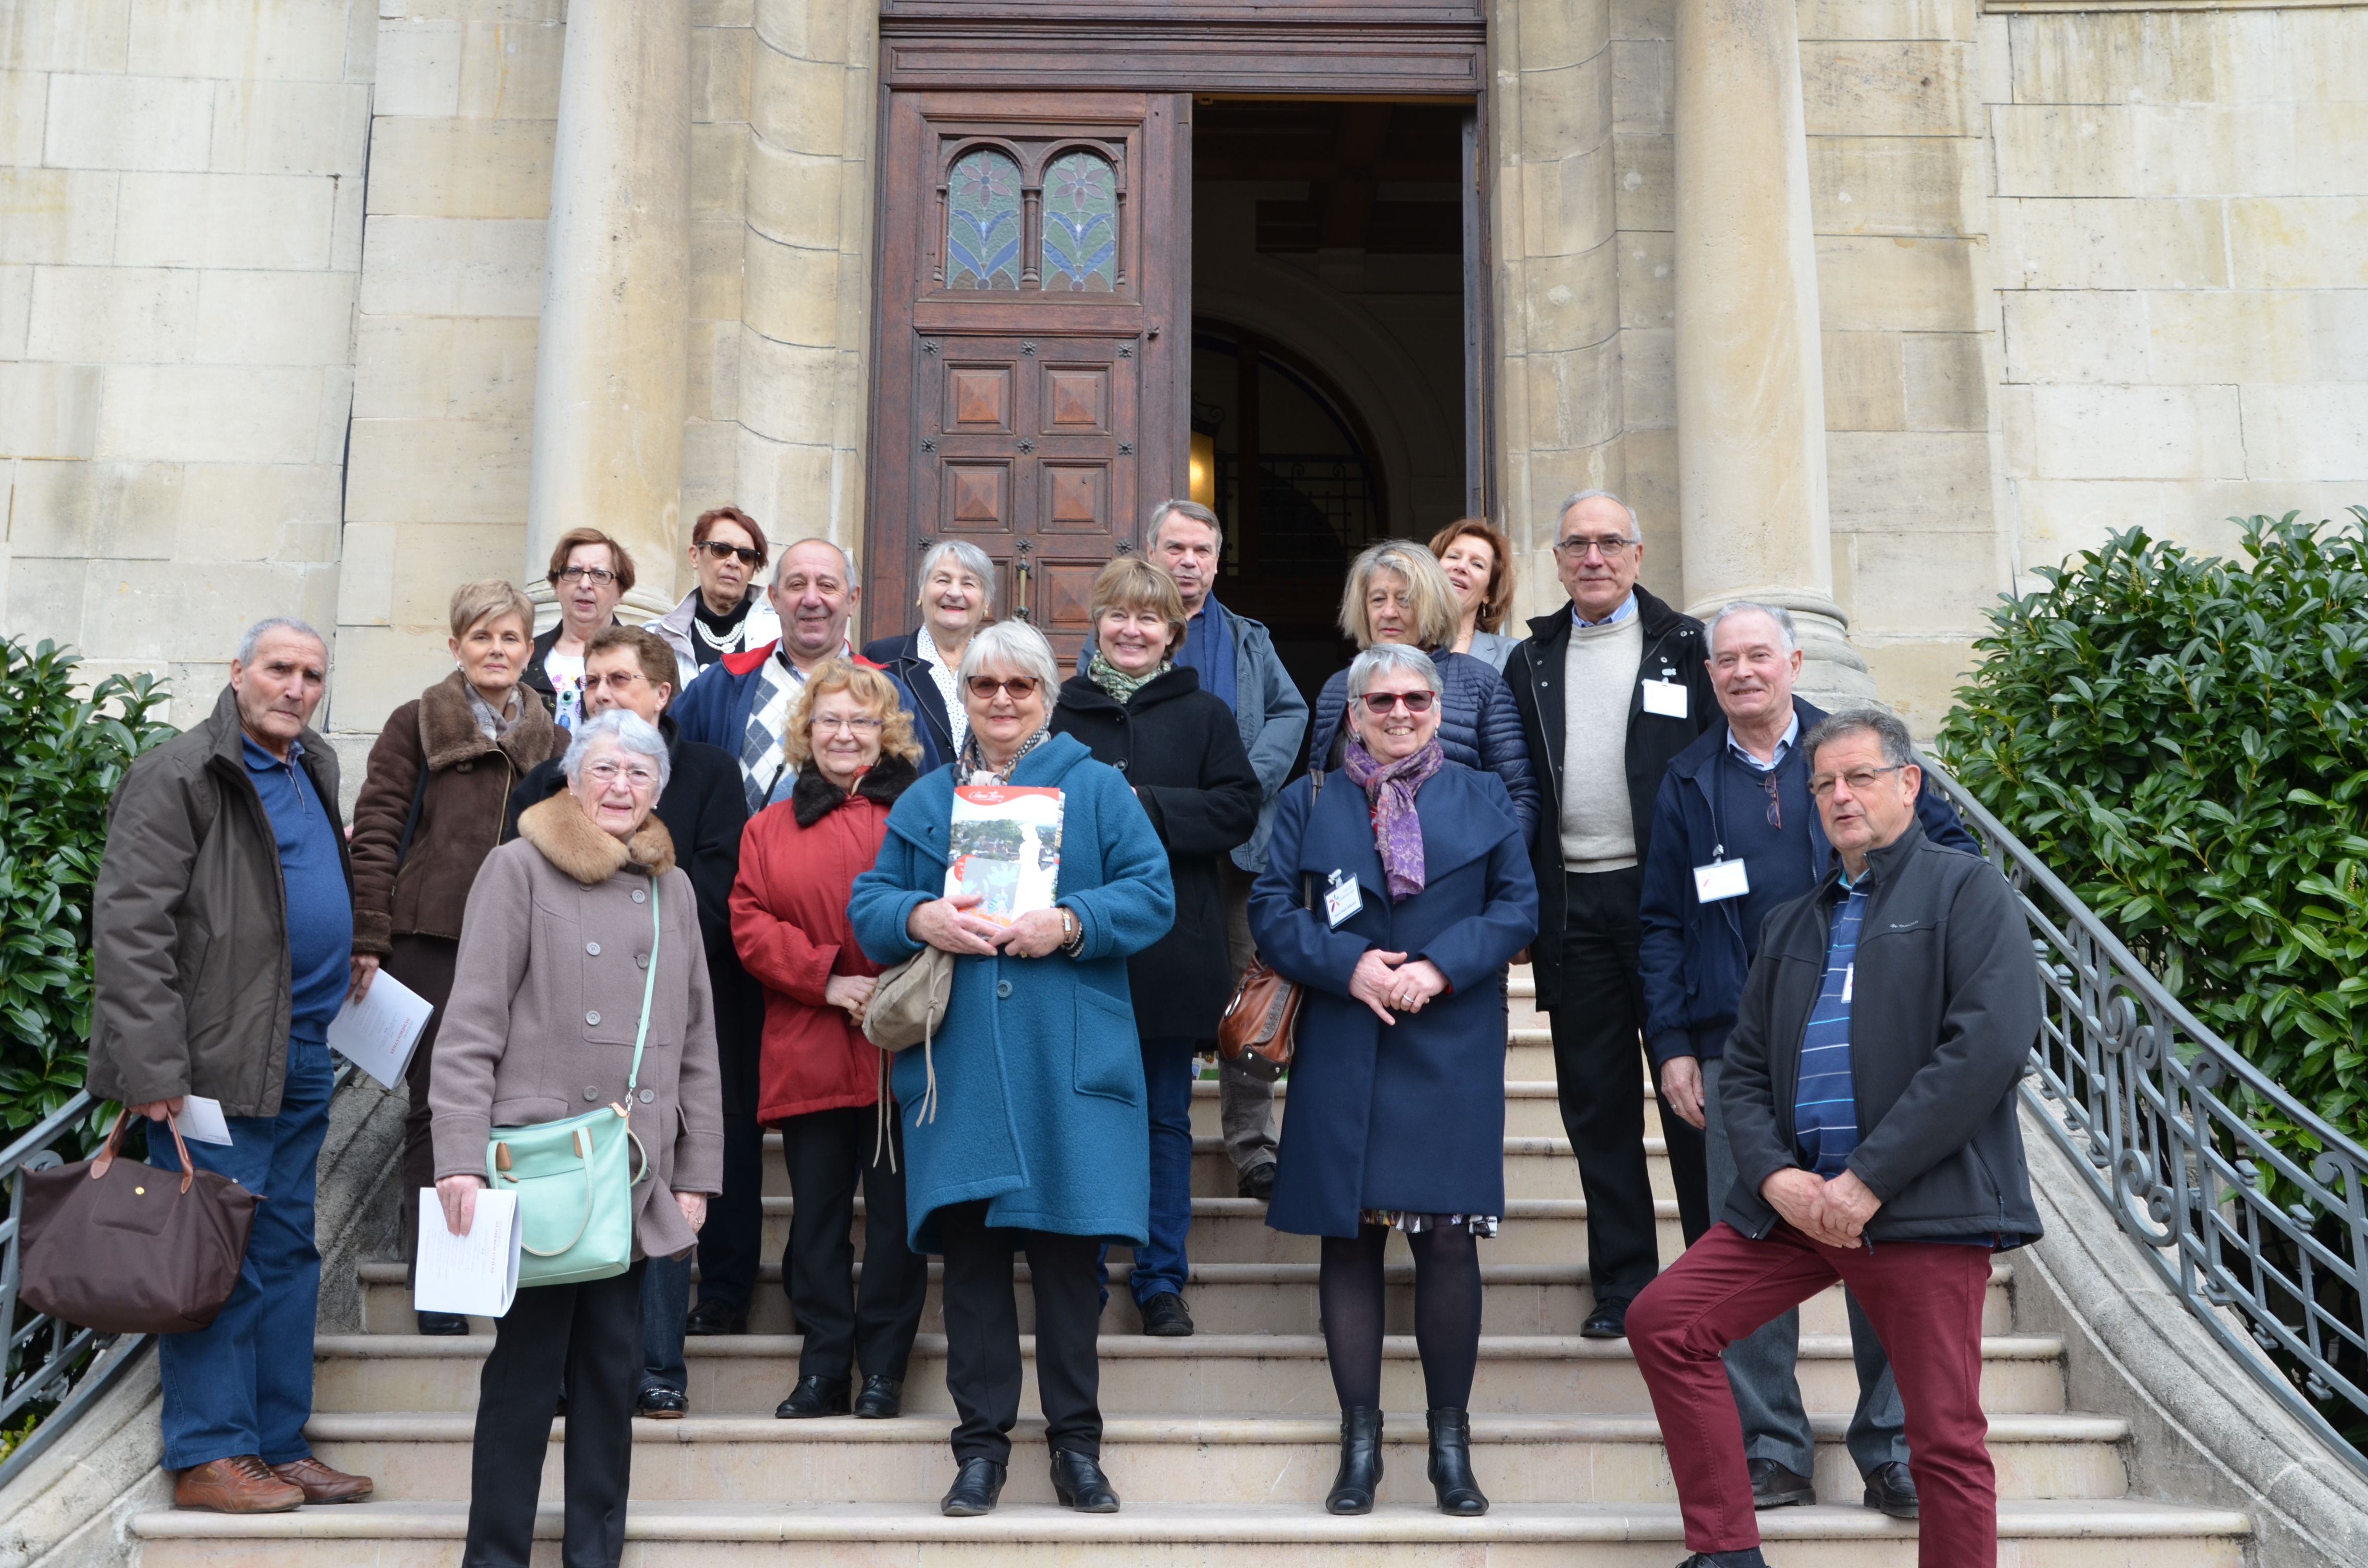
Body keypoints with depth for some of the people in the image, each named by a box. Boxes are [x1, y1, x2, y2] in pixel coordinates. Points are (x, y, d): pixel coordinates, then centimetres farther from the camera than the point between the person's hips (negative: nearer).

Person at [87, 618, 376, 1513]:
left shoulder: (313, 770, 16)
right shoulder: (177, 777, -10)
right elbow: (129, 927, -17)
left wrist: (354, 949, 17)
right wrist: (151, 1068, -21)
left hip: (302, 1061, 9)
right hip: (219, 1063, -9)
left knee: (287, 1254, 12)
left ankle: (278, 1446, 20)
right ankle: (209, 1455, 5)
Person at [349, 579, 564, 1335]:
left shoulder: (550, 740, 13)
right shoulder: (417, 725, 2)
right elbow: (376, 833, -1)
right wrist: (368, 940, -8)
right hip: (429, 939, -3)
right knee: (437, 1100, 0)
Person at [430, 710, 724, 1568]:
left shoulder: (672, 888, 14)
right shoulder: (520, 868, -1)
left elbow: (696, 1040, 15)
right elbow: (470, 1026, -5)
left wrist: (697, 1171, 10)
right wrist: (460, 1160, -13)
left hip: (636, 1175, 4)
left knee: (613, 1365, 8)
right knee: (527, 1360, -1)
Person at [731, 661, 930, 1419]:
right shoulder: (771, 827, 13)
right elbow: (750, 923, 5)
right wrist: (825, 979, -9)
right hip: (808, 1052, 3)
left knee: (895, 1209, 2)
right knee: (817, 1213, 7)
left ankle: (883, 1370, 11)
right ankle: (823, 1369, 16)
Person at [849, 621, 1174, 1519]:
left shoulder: (1098, 789, 8)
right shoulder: (924, 802, 16)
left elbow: (1152, 895, 0)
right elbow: (868, 903, 11)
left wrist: (1068, 924, -16)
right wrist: (920, 918, -11)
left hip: (1067, 1064, -2)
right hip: (958, 1065, 2)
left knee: (1067, 1249, 0)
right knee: (969, 1249, 2)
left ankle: (1076, 1441, 13)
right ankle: (981, 1440, 13)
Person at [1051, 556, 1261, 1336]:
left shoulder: (1203, 714, 5)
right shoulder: (1063, 711, 5)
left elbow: (1239, 807, -4)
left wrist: (1146, 806, -14)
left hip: (1175, 947, 0)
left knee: (1167, 1117, 8)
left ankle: (1161, 1280, 17)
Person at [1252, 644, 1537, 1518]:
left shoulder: (1483, 799, 13)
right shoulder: (1309, 804, 13)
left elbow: (1518, 906, 4)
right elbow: (1272, 911, 3)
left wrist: (1439, 967, -11)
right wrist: (1349, 966, -13)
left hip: (1451, 1053, 0)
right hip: (1342, 1053, 1)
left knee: (1448, 1239, -4)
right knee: (1349, 1241, 2)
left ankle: (1451, 1445, 8)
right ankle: (1360, 1444, 11)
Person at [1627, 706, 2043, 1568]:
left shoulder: (1968, 890, 1)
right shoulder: (1791, 923, 20)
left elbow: (1993, 1042, -13)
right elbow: (1744, 1069, 16)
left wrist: (1869, 1181, -16)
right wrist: (1774, 1176, -5)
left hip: (1925, 1204, -6)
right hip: (1799, 1199, 6)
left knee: (1948, 1440, -3)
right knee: (1662, 1321, -1)